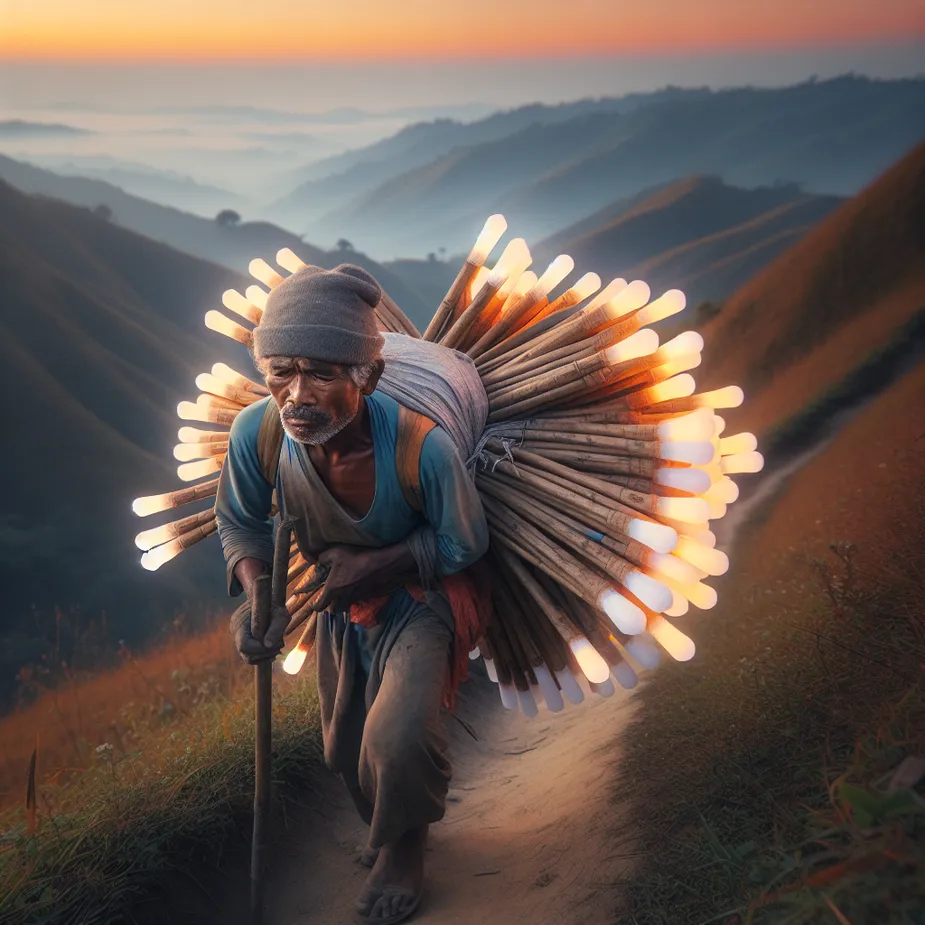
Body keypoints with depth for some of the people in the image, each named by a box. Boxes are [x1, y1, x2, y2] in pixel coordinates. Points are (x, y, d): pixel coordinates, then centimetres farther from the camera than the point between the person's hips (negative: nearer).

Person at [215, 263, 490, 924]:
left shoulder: (424, 448, -36)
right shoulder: (256, 434, -28)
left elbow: (462, 546, -17)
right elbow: (241, 523, -6)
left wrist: (377, 564, -28)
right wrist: (256, 592, -23)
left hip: (418, 601, -4)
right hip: (340, 606, 5)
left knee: (397, 740, -23)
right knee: (345, 751, 20)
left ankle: (403, 846, 13)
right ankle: (385, 826, 56)